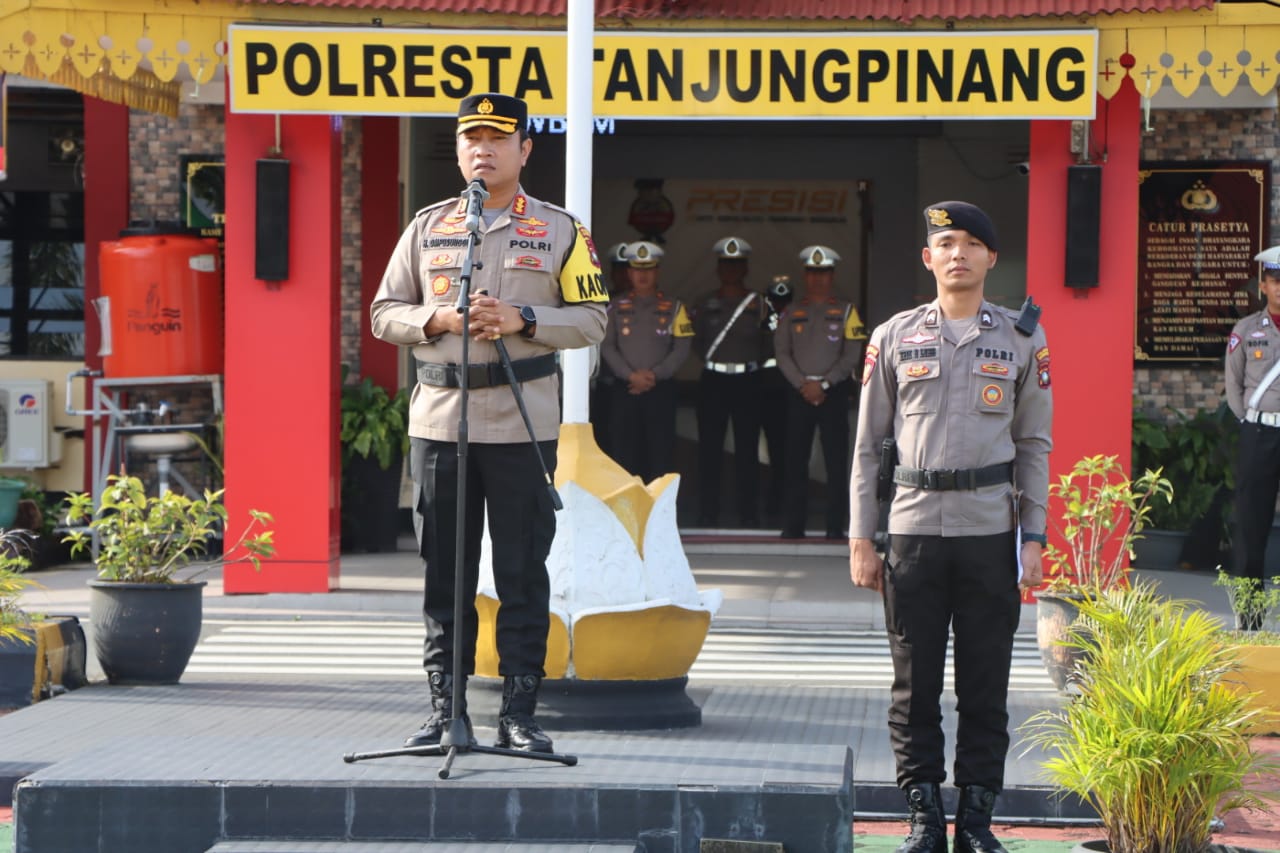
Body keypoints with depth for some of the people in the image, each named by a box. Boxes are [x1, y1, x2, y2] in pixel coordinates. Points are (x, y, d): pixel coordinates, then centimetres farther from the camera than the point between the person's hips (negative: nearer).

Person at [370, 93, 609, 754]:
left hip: (523, 425, -2)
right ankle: (445, 709, 10)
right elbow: (384, 313, 11)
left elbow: (591, 320, 3)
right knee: (443, 575, 4)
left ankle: (519, 713, 4)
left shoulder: (560, 231, 6)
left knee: (522, 575, -1)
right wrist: (439, 318, -9)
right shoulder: (426, 227, 12)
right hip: (439, 420, 2)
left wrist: (521, 319, -13)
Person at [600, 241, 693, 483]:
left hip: (661, 390, -1)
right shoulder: (617, 308, 9)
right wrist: (631, 375, -12)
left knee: (660, 453, -5)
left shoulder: (673, 308, 7)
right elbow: (607, 346, 2)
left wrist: (654, 375, -12)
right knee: (625, 454, -1)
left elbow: (682, 348, 0)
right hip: (625, 390, 1)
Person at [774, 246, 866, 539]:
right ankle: (793, 525, 4)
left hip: (834, 391, -2)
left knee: (836, 462, -4)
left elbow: (851, 355, -2)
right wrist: (802, 384, -9)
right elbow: (781, 353, 4)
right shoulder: (792, 313, 11)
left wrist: (823, 384, -11)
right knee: (795, 461, 0)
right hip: (798, 392, 2)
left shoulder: (846, 312, 5)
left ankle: (836, 526, -1)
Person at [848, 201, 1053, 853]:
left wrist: (1033, 540, 2)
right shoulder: (894, 338, 8)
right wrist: (860, 540, 4)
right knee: (915, 684, 1)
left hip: (991, 530, 0)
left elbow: (1034, 445, 10)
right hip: (914, 528, 0)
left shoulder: (1021, 340, 8)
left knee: (986, 685, 2)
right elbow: (868, 445, 10)